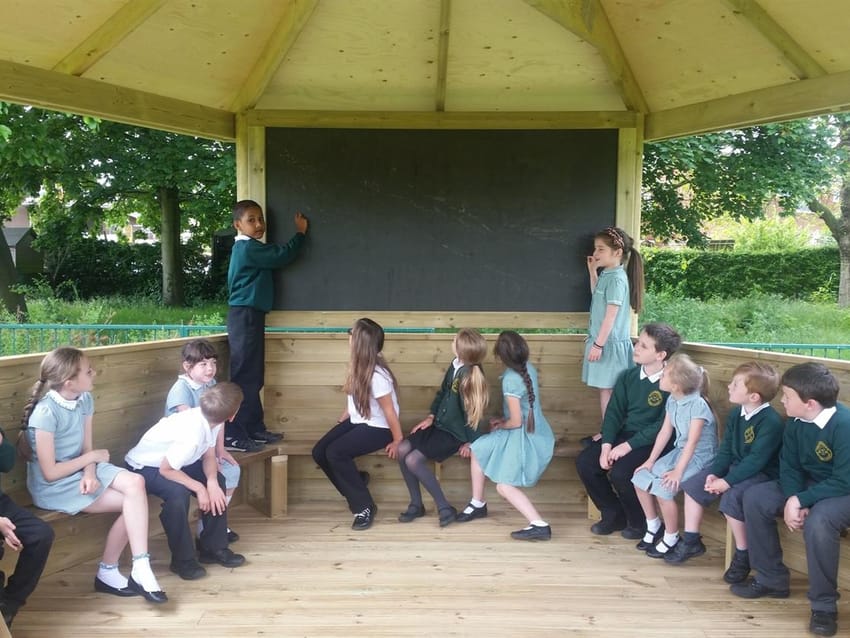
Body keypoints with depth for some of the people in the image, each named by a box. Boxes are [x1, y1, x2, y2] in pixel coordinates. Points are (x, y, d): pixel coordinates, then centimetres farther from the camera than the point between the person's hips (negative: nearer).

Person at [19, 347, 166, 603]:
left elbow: (86, 447, 1)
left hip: (79, 469, 6)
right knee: (133, 502, -20)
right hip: (53, 486, -6)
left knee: (135, 484, -21)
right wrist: (92, 458, -12)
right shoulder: (45, 412, -23)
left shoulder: (84, 399, -1)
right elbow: (50, 473, -20)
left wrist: (89, 473, -18)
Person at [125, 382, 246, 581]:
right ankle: (183, 560, -13)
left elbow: (209, 455, -5)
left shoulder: (210, 419, -17)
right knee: (178, 493, -32)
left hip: (175, 460, 8)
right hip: (145, 466, -8)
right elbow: (166, 470, -29)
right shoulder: (191, 435, -40)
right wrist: (199, 488, -23)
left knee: (218, 481, -1)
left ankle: (213, 547, 10)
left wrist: (211, 482, -23)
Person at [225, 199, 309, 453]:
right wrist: (300, 232, -1)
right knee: (243, 375, -10)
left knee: (253, 377, 13)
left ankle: (254, 429, 19)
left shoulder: (247, 248, 19)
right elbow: (283, 255, -15)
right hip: (245, 316, -11)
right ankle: (233, 434, -7)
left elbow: (275, 257, 21)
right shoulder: (249, 248, -14)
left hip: (249, 316, 11)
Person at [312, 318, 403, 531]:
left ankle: (365, 506, -11)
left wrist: (398, 441, -14)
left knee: (335, 453, -25)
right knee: (319, 452, -5)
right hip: (357, 421, 8)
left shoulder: (376, 375, -27)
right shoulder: (359, 365, -2)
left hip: (378, 428, -8)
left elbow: (389, 411, -21)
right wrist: (343, 419, 13)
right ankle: (356, 482, 16)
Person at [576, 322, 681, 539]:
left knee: (620, 472, -29)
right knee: (584, 462, -11)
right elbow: (614, 412, 4)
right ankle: (614, 514, 9)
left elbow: (664, 426, -18)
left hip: (653, 443, -6)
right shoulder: (628, 376, 4)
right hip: (624, 435, 7)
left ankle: (639, 522, 1)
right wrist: (606, 446, -11)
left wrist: (628, 446, -20)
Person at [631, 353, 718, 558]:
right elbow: (665, 432, 6)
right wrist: (651, 460, 4)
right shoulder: (672, 400, 1)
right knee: (640, 478, -4)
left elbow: (692, 442, -25)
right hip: (679, 451, 8)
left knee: (663, 487, -26)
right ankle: (654, 527, 14)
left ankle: (671, 538, -4)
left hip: (700, 457, -8)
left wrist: (678, 471, -27)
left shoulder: (698, 404, -23)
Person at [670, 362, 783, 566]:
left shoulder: (771, 421, -23)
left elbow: (756, 461, -26)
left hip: (762, 473, -9)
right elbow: (726, 450, 5)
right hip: (735, 466, 9)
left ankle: (742, 554, -9)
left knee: (731, 497, -31)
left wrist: (726, 481, -26)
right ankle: (691, 541, 12)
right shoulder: (735, 413, 4)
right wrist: (714, 473, -10)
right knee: (693, 484, 2)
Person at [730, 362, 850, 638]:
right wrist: (791, 500, -21)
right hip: (809, 485, 8)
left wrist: (799, 501, -28)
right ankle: (772, 579, 5)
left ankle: (824, 604, -15)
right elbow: (789, 466, -3)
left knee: (818, 521, -37)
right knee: (755, 497, -8)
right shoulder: (796, 421, -7)